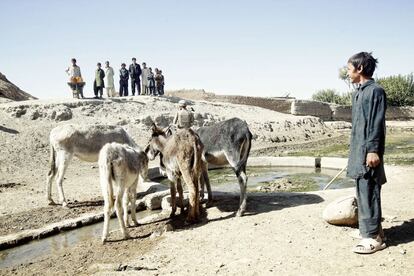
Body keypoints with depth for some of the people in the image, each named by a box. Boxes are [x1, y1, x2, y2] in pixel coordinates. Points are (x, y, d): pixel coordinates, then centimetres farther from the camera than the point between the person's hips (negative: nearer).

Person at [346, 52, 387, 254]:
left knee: (369, 192, -7)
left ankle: (374, 237, -2)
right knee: (362, 191, 13)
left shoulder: (375, 91, -10)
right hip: (358, 150, 9)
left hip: (368, 151, -9)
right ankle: (368, 228, 24)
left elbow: (377, 123, -16)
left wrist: (373, 150, -20)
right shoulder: (358, 92, 16)